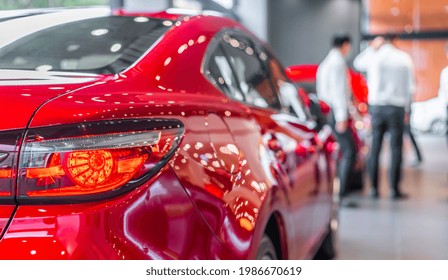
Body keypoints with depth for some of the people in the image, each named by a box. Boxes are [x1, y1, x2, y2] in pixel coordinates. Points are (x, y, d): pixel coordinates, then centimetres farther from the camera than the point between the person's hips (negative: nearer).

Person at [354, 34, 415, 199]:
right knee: (396, 149, 1)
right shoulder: (404, 58, 0)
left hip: (376, 106, 1)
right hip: (396, 107, -1)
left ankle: (374, 188, 8)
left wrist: (372, 48, 23)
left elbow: (357, 63, 22)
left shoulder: (373, 57, 0)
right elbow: (410, 86, 0)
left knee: (375, 148, 6)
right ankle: (394, 189, 0)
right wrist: (407, 108, 9)